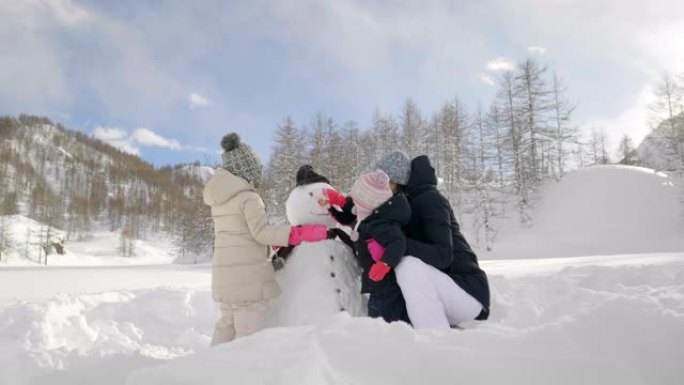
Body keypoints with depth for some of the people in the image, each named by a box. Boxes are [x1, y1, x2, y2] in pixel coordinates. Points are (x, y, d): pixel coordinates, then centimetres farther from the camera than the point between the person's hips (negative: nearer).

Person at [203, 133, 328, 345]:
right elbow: (261, 232, -19)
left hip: (224, 273, 9)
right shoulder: (248, 197, -13)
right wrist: (300, 233, -20)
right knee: (249, 330, -4)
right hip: (247, 274, -8)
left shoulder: (219, 199, 14)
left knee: (227, 324, 21)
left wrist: (273, 242, 21)